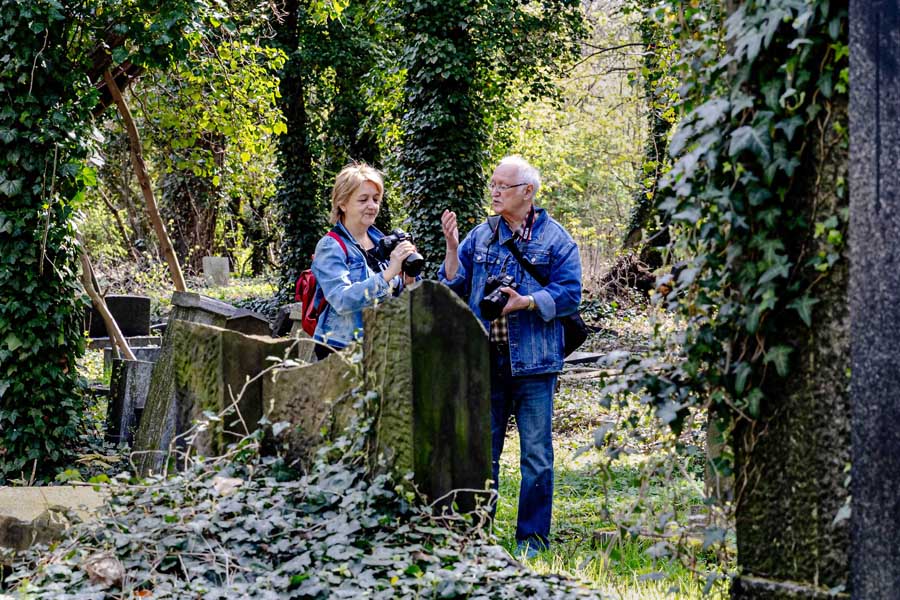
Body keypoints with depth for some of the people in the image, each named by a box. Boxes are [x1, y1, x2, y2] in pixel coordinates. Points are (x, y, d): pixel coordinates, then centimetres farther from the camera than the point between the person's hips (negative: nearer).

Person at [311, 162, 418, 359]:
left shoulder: (380, 241, 10)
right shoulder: (330, 247, -7)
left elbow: (396, 294, 14)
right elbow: (342, 301, -22)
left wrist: (408, 280, -8)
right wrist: (389, 273, -29)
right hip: (340, 350, -5)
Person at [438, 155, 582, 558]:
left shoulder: (554, 239, 0)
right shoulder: (479, 237, 12)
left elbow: (569, 294, -6)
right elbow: (453, 287, 9)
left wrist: (526, 302, -19)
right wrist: (452, 248, -5)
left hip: (532, 362, -3)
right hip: (485, 361, 4)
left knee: (536, 454, 2)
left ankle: (532, 538, 10)